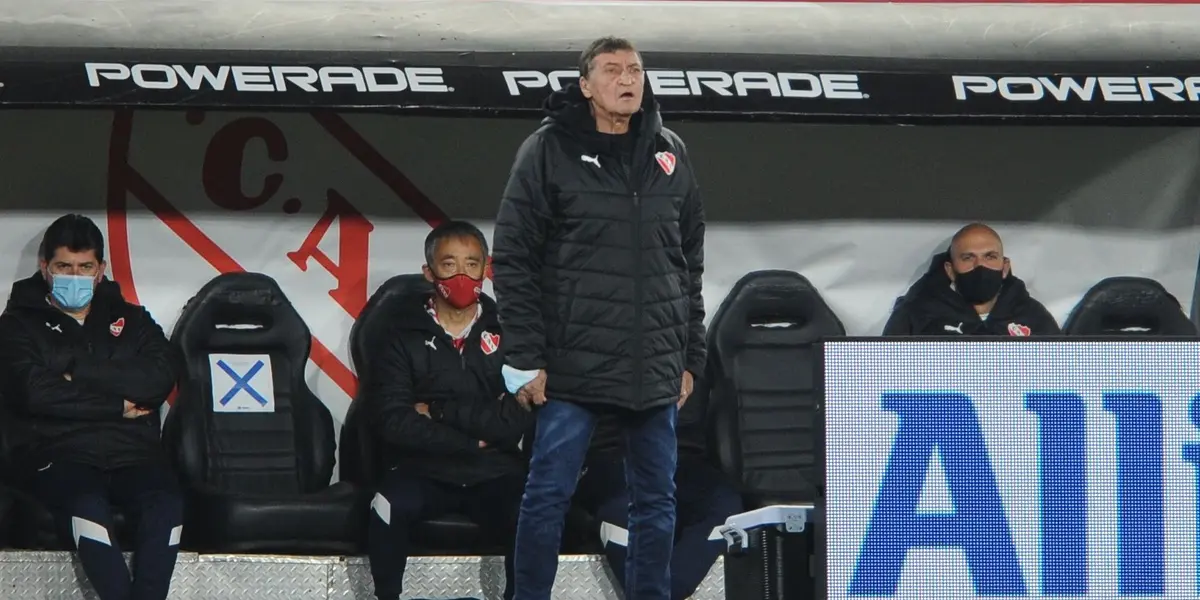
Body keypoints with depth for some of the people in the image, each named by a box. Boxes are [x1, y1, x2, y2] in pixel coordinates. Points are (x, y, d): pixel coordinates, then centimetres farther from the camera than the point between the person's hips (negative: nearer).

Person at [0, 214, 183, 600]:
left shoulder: (130, 319, 20)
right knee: (88, 506, -37)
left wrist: (80, 372, -6)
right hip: (57, 454, -3)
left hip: (131, 455, 3)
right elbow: (35, 392, -8)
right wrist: (117, 406, -4)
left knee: (167, 505, -31)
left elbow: (164, 375, 0)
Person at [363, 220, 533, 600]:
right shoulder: (404, 337, 6)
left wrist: (439, 412, -6)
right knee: (390, 507, -33)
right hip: (424, 472, -1)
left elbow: (519, 420, -5)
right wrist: (475, 438, -8)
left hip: (494, 473, 1)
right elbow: (393, 421, -7)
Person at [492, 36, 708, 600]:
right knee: (549, 496, -3)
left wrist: (690, 356, 11)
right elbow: (512, 258, -5)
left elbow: (690, 262, 16)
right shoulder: (549, 151, -2)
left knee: (656, 501, 8)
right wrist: (525, 358, -10)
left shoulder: (669, 154, 11)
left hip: (654, 370, 4)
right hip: (574, 363, -4)